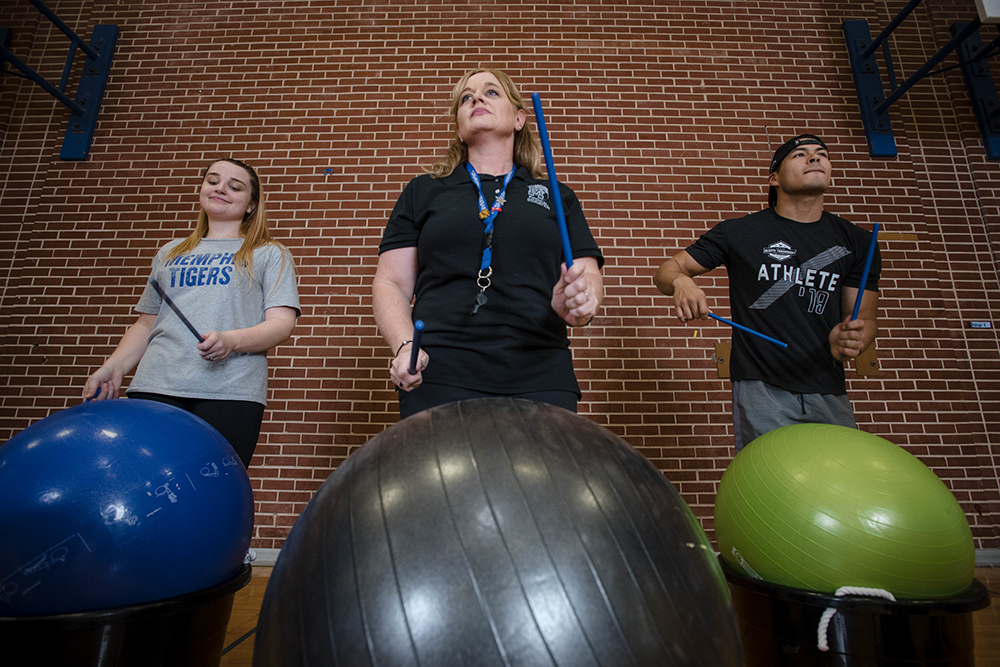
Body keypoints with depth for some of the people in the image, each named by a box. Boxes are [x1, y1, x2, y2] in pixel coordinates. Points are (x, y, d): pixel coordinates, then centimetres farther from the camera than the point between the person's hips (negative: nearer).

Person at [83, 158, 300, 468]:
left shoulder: (269, 254, 11)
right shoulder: (170, 252, 25)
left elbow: (282, 324, -1)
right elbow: (146, 323, 25)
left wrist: (231, 340, -18)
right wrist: (113, 367, 9)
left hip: (229, 394, -3)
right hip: (154, 388, 4)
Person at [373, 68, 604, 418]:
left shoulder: (557, 197, 18)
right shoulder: (422, 192, 16)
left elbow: (590, 277, 10)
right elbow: (391, 284, 11)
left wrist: (579, 300, -14)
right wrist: (404, 345, -7)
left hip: (539, 381, 1)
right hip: (438, 377, 0)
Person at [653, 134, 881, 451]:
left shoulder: (857, 242, 10)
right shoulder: (739, 232, 1)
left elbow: (865, 317, 10)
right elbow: (667, 270, 2)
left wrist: (851, 340, -16)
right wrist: (681, 282, -24)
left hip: (830, 394, 4)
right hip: (762, 389, -4)